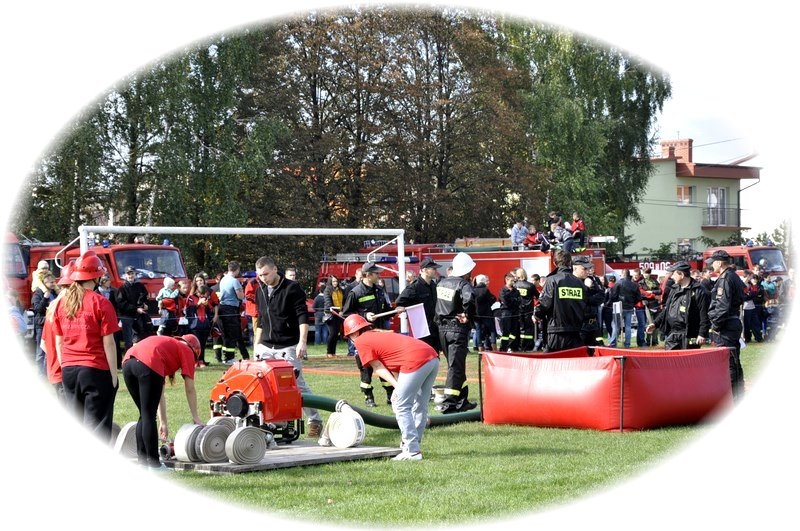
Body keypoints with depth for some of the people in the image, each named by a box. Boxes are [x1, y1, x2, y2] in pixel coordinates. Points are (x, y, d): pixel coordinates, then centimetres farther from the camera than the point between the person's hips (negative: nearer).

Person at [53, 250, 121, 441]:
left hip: (68, 370, 5)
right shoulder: (100, 303, -8)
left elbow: (58, 342, 10)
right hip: (96, 370, -5)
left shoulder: (63, 302, 7)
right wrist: (113, 374, -5)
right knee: (97, 426, -2)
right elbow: (108, 342, -9)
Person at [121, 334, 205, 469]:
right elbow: (190, 389, 16)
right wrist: (195, 417, 25)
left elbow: (159, 392, 38)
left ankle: (142, 463, 19)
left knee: (145, 415, 18)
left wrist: (163, 422, 39)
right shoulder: (187, 351, 21)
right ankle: (154, 464, 3)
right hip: (148, 364, -7)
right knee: (149, 416, 0)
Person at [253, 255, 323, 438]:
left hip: (288, 348, -6)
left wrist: (302, 342, -23)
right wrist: (257, 344, 17)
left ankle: (315, 421, 7)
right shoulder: (260, 291, 12)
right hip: (266, 348, 6)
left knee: (298, 384, -5)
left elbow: (303, 317, -13)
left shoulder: (292, 288, -7)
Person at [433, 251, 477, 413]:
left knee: (456, 364, 17)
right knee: (455, 366, -3)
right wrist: (467, 315, -20)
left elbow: (437, 305, 12)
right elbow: (469, 299, -35)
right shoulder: (463, 284, -15)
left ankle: (462, 400, 25)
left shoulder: (442, 282, 8)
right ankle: (448, 403, -8)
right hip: (458, 329, -7)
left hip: (442, 328, 7)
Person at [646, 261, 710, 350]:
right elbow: (666, 310, 23)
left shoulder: (699, 291, -10)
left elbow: (704, 315, -13)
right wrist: (655, 323, 15)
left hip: (689, 337, -7)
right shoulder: (674, 289, 16)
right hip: (672, 335, 7)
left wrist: (702, 334, -18)